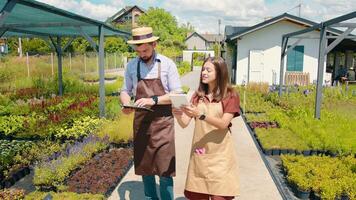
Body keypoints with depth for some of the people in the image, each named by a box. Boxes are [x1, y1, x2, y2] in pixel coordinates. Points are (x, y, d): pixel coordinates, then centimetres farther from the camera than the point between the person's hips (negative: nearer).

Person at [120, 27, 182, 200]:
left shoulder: (167, 64, -4)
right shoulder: (131, 66, 5)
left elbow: (177, 94, -5)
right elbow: (125, 91, 13)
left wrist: (153, 100, -19)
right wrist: (126, 104, -10)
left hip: (163, 122, -3)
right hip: (140, 122, 4)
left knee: (165, 169, -3)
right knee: (144, 166, 13)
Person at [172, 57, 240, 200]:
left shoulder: (230, 96, -2)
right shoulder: (197, 96, 9)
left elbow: (223, 124, -13)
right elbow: (184, 124, 2)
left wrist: (201, 115, -27)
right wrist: (178, 116, -20)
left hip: (220, 154, -3)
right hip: (199, 153, 3)